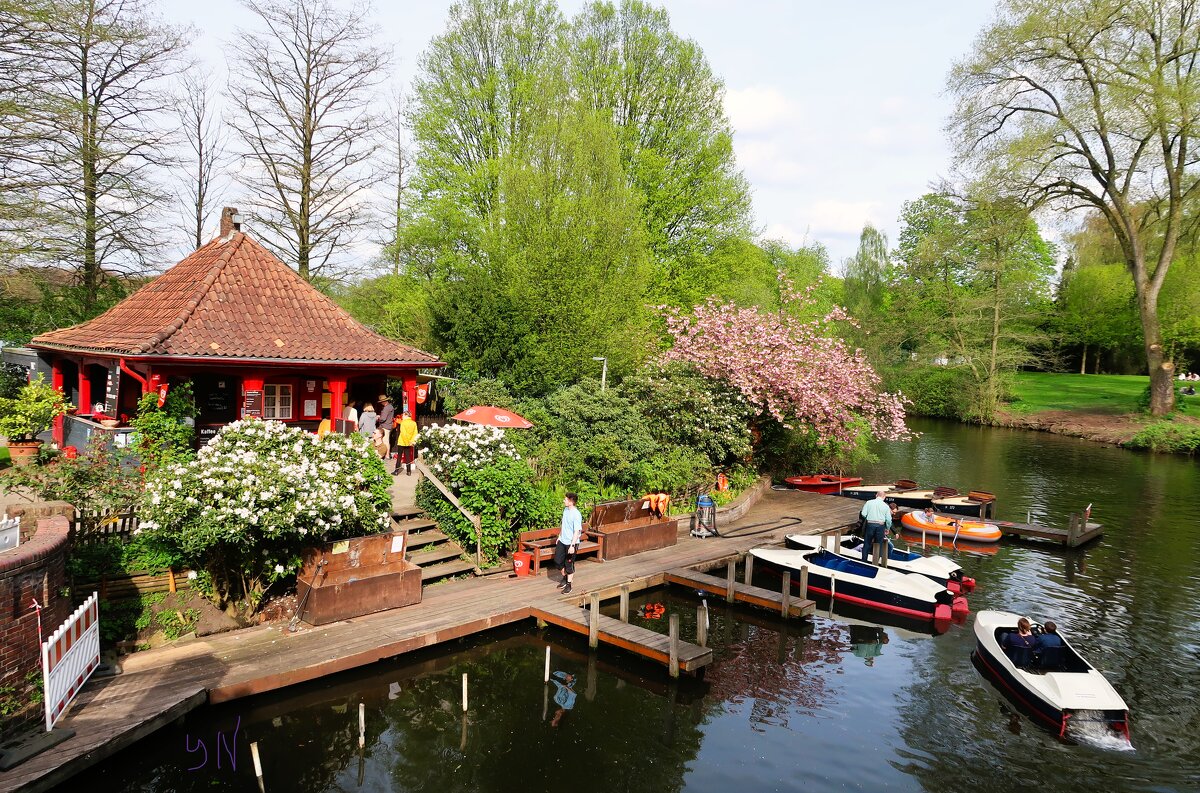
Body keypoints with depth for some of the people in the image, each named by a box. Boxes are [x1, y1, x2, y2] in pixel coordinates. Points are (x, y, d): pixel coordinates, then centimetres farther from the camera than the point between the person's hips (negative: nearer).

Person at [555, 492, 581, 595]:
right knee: (558, 560, 14)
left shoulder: (576, 515, -23)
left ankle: (568, 585, 19)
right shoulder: (565, 510, 3)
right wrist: (559, 537, 20)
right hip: (562, 541, 8)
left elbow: (577, 531, -23)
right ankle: (565, 577, 37)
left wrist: (572, 545, -25)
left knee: (569, 564, 4)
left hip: (571, 543, -8)